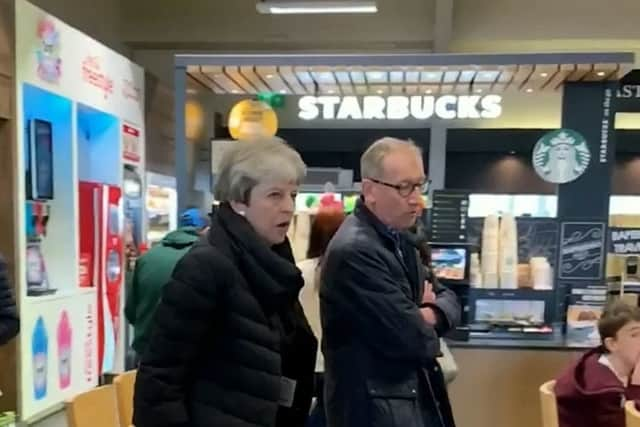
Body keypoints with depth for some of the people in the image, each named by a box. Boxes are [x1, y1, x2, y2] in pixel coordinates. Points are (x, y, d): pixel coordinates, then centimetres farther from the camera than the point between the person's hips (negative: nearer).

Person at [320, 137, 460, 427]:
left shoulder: (399, 240, 9)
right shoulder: (353, 251, -23)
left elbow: (450, 303, 11)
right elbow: (410, 338, -24)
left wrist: (428, 315, -11)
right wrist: (427, 328, -2)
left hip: (416, 395, 9)